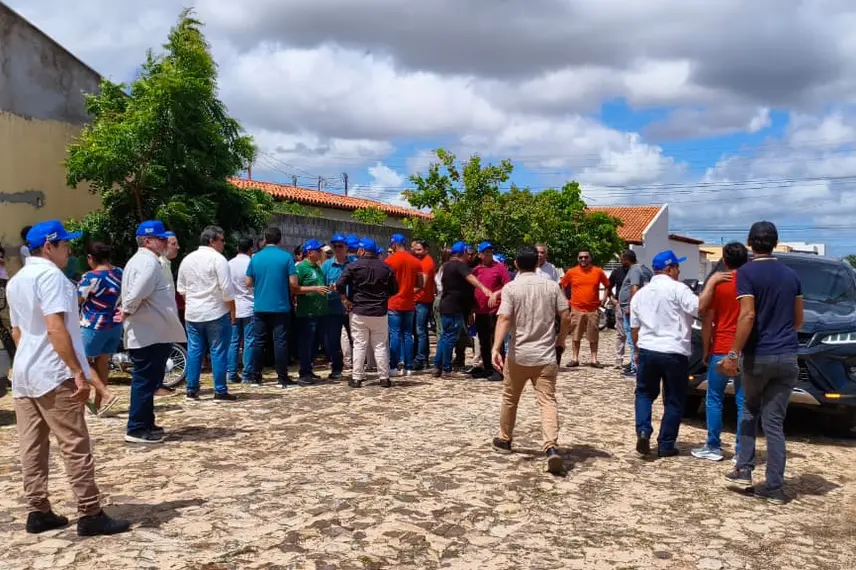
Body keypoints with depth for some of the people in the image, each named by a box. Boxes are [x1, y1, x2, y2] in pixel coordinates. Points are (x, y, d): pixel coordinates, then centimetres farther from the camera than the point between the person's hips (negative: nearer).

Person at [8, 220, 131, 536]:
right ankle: (90, 515, -1)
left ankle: (38, 513, 17)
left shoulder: (15, 281, 15)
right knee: (76, 447, -5)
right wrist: (78, 372, -23)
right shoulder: (50, 275, -14)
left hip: (23, 373, 9)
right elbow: (55, 328, -23)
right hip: (53, 374, -9)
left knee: (31, 448, 10)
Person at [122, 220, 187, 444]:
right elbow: (137, 294, -29)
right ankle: (136, 429, 2)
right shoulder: (149, 262, -17)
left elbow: (136, 294, 22)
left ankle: (145, 424, 27)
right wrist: (128, 311, -14)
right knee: (145, 381, -4)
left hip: (150, 333, 11)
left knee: (147, 381, 18)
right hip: (148, 334, -11)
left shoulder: (141, 260, 18)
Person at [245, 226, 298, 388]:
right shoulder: (286, 257, -6)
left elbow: (248, 283, 6)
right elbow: (293, 283, -10)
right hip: (280, 306, -3)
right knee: (280, 342, 1)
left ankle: (256, 378, 12)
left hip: (260, 307, 3)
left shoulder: (255, 258, 2)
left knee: (258, 342, 8)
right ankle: (282, 378, 2)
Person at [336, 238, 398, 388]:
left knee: (359, 346, 4)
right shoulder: (386, 268, 3)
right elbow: (394, 289, 6)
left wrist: (345, 300, -2)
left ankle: (357, 378, 5)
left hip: (358, 311, -2)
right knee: (380, 346, 8)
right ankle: (384, 378, 9)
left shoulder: (353, 266, -6)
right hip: (380, 312, 2)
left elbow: (340, 284, -14)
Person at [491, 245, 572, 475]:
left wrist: (496, 348, -23)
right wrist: (560, 339, 18)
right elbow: (566, 317, 1)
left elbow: (504, 319, -17)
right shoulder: (552, 286, 3)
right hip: (545, 355, 1)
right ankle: (551, 447, -23)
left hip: (518, 355, -1)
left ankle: (504, 440, 34)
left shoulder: (511, 287, -5)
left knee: (510, 399, 18)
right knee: (548, 401, -5)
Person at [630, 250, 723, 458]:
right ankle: (666, 445, 11)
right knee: (674, 401, 9)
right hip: (674, 353, -4)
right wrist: (711, 282, -15)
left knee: (644, 393, 20)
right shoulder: (677, 289, -8)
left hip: (647, 351, 4)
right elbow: (700, 307, -21)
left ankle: (643, 431, -1)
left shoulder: (640, 293, 11)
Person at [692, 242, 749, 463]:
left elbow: (707, 320, -4)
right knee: (744, 401, 5)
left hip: (721, 350, -2)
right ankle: (742, 451, 7)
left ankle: (713, 447, 11)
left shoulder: (717, 283, -4)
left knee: (714, 399, 8)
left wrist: (705, 349, 4)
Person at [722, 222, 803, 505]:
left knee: (750, 411, 19)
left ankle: (744, 470, 14)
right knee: (774, 421, 6)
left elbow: (748, 316, -19)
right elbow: (798, 320, 15)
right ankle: (774, 486, 4)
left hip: (758, 355, -3)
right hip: (787, 357, 4)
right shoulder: (791, 275, 10)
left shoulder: (747, 272, -8)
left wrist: (734, 354, -18)